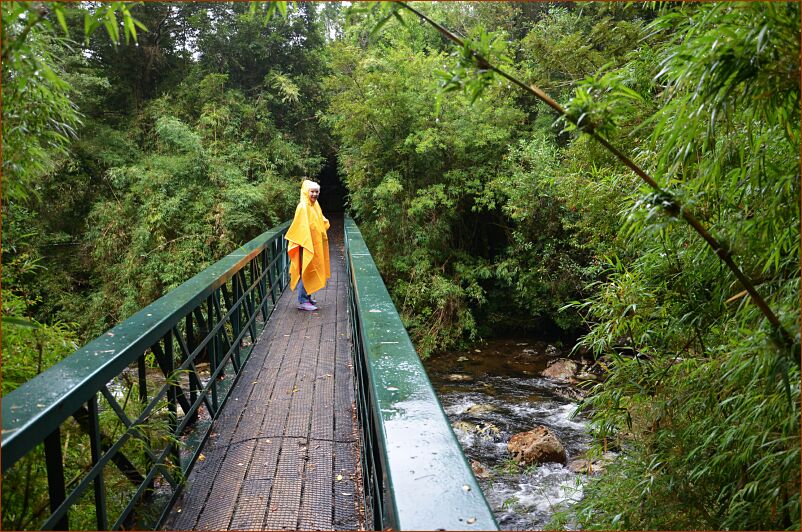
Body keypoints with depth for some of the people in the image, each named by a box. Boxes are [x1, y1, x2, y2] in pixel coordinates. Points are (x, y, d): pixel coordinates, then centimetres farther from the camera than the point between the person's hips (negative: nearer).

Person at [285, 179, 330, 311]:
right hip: (306, 245, -9)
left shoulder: (314, 205, 10)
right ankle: (302, 301, 1)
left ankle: (307, 297, 24)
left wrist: (325, 223, 5)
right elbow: (302, 227, -20)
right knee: (306, 271, -5)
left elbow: (320, 222, 24)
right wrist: (306, 244, -23)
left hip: (315, 244, 9)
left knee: (311, 271, 14)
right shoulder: (303, 207, -16)